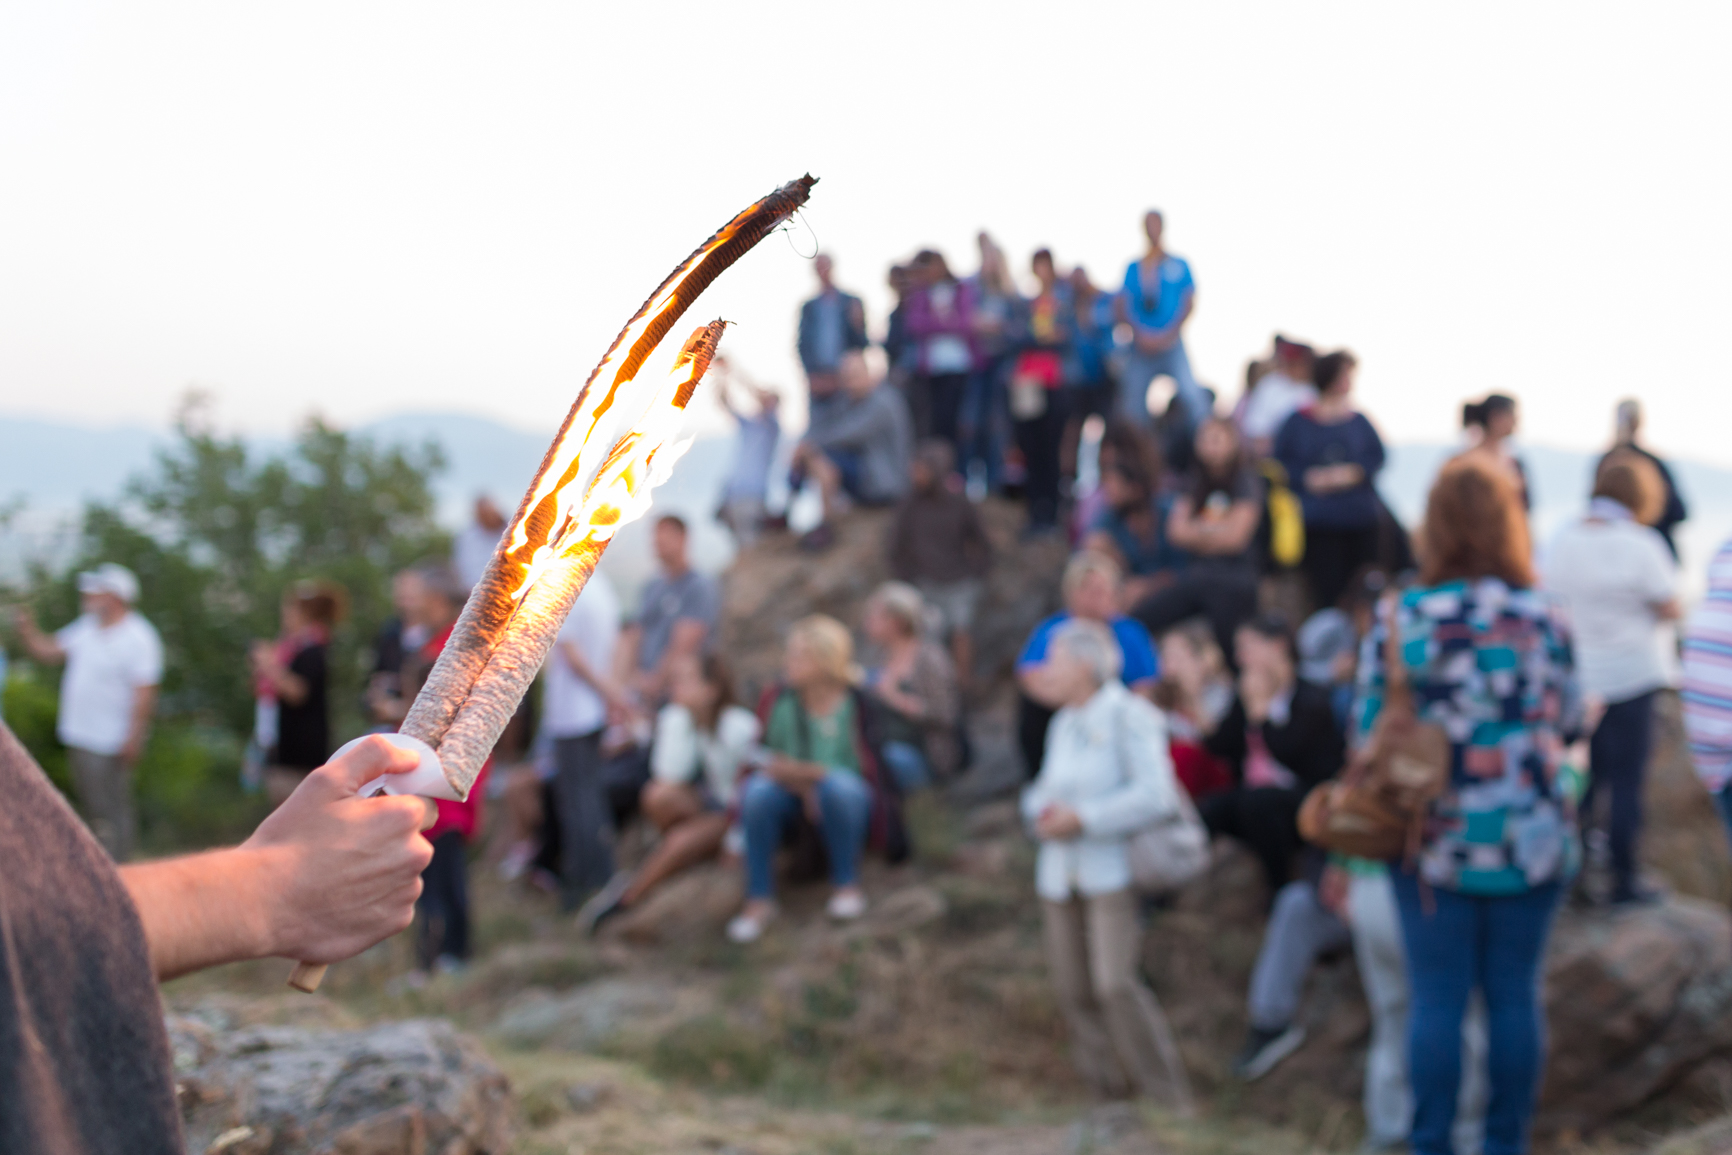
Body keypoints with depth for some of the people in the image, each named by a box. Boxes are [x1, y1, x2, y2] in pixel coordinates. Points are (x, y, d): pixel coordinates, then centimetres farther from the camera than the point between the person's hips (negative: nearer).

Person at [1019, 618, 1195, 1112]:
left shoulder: (1129, 717, -9)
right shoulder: (1062, 724, 14)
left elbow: (1153, 794, -17)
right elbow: (1045, 788, 23)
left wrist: (1082, 819, -16)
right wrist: (1042, 811, -1)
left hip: (1112, 871, -8)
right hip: (1061, 873, 8)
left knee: (1115, 984, -16)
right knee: (1072, 988, 5)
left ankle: (1166, 1096, -4)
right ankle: (1109, 1088, 16)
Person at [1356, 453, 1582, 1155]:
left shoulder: (1398, 623, -9)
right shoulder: (1543, 620, -4)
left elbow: (1369, 731, -5)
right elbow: (1569, 720, 8)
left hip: (1437, 844, -1)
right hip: (1532, 841, 1)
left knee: (1437, 1001, 6)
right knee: (1515, 995, 11)